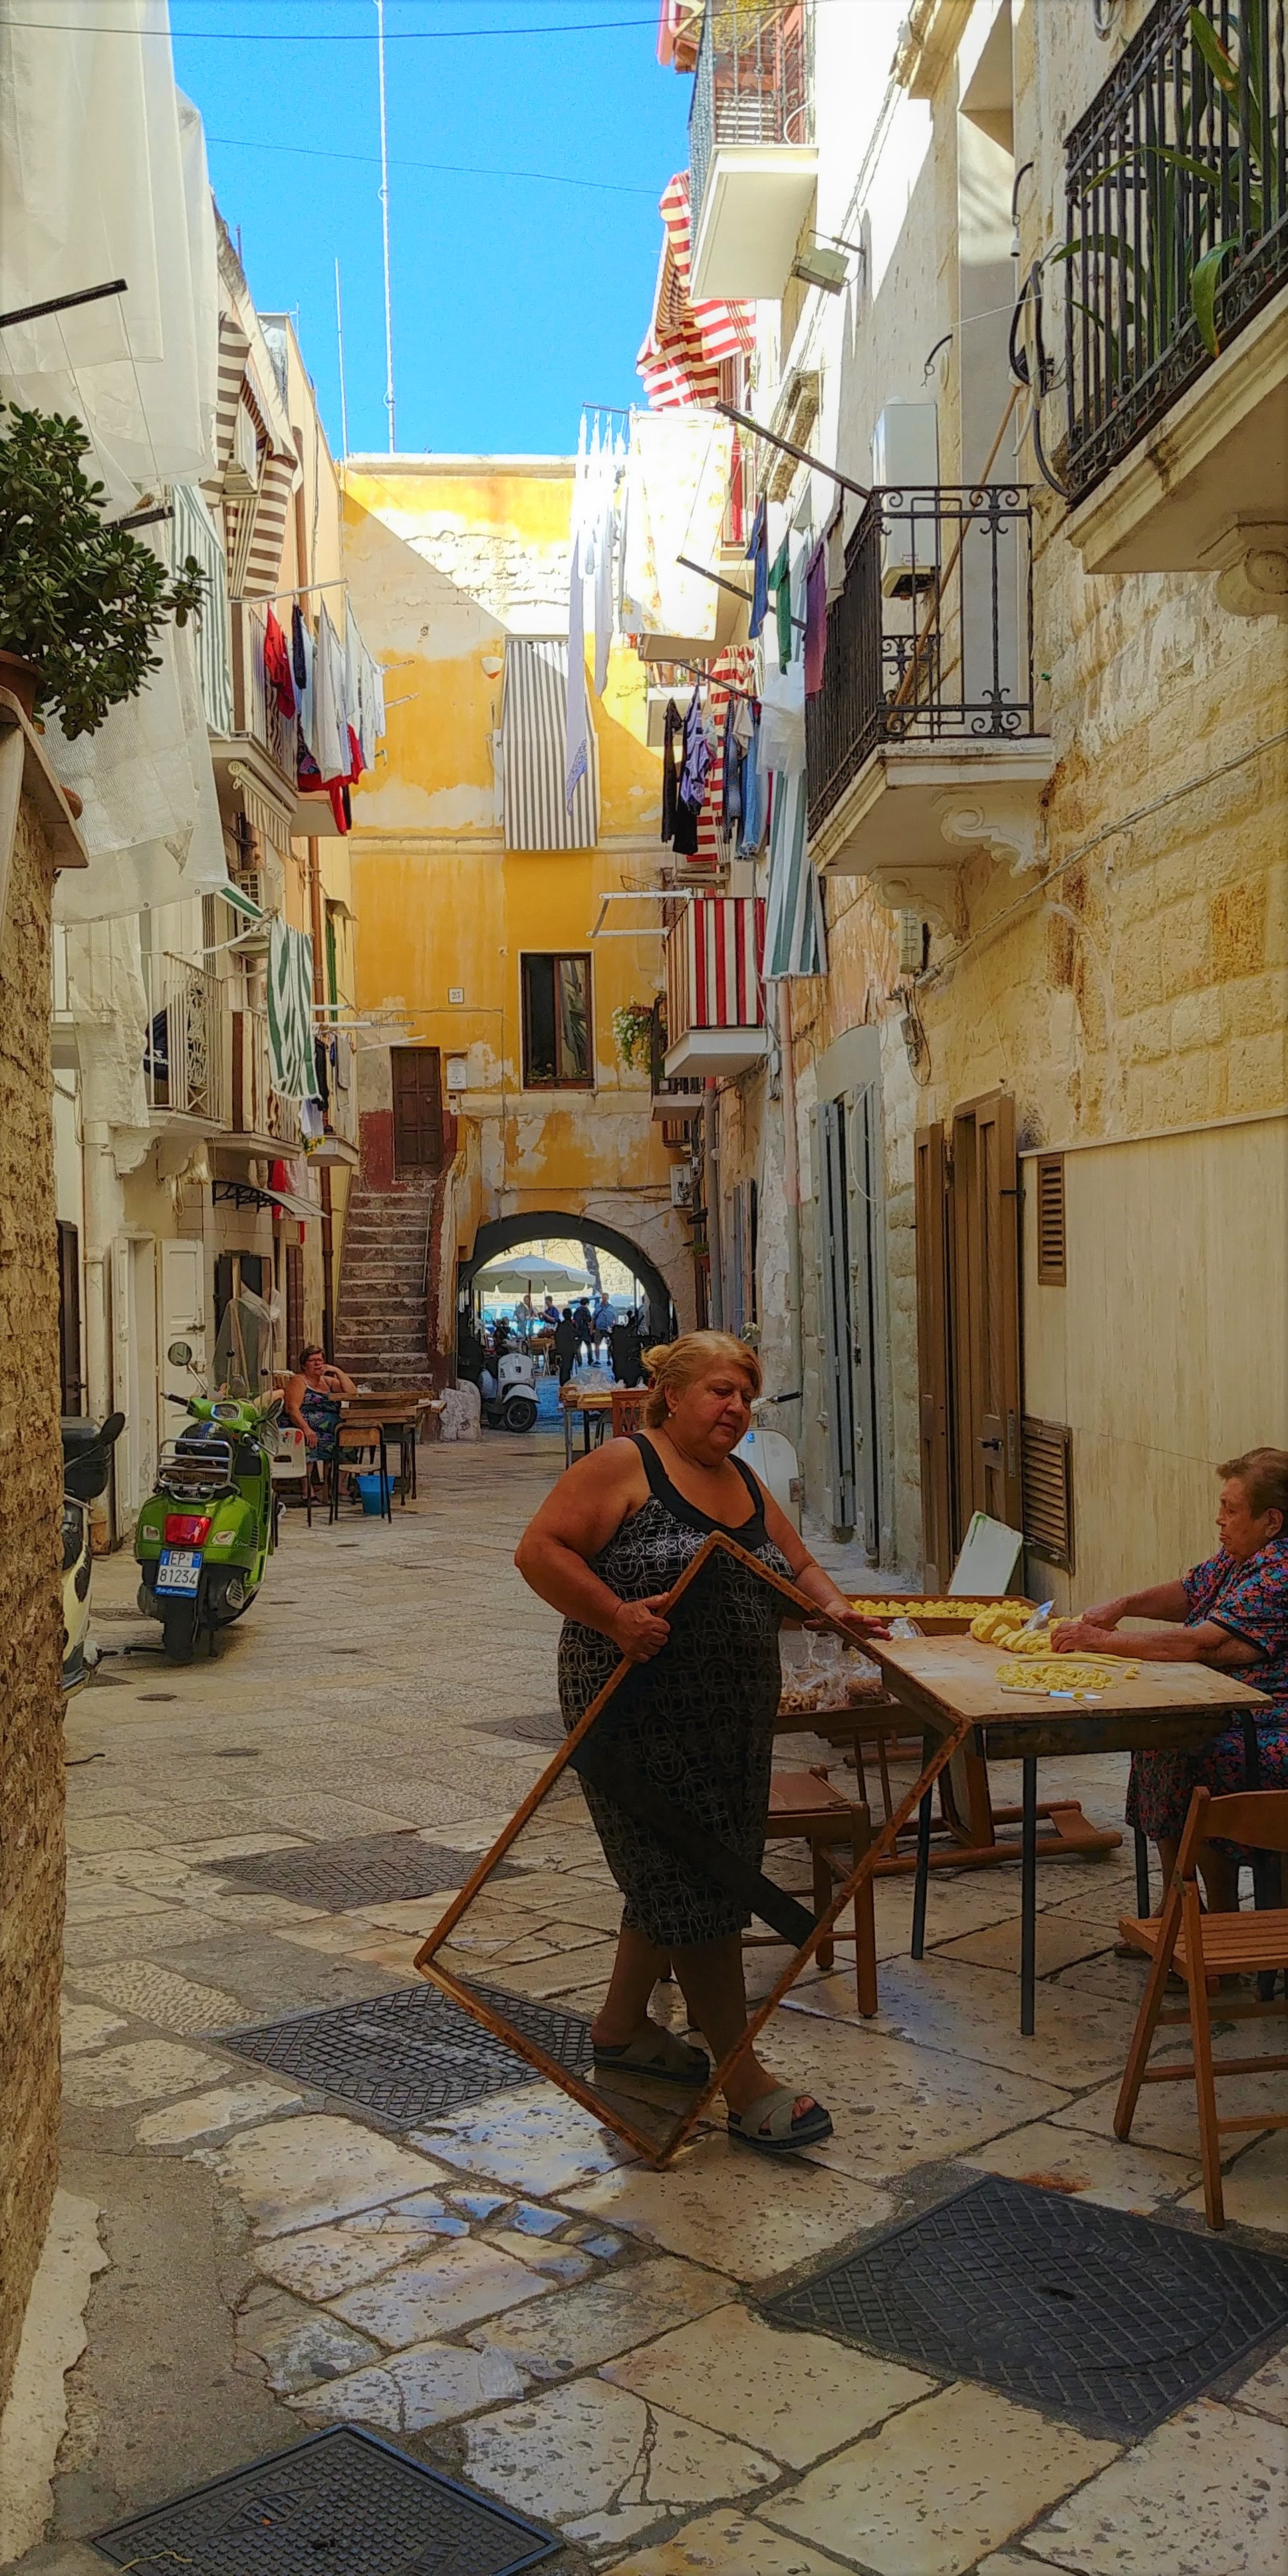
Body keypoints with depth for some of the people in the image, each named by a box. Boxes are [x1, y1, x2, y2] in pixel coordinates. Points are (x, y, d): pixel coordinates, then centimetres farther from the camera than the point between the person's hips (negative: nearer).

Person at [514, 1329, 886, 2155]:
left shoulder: (748, 1487, 14)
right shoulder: (622, 1466, -10)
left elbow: (799, 1568, 20)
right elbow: (540, 1551, -16)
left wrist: (833, 1605, -1)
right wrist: (615, 1616, -28)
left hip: (731, 1719, 8)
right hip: (641, 1710, -8)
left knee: (672, 1877, 19)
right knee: (692, 1886, -4)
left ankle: (622, 2026, 38)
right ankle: (744, 2081, 4)